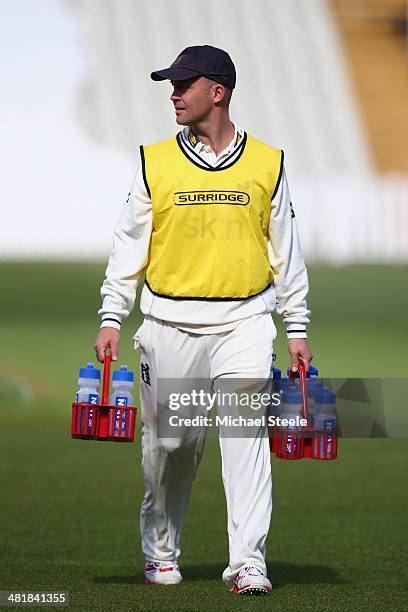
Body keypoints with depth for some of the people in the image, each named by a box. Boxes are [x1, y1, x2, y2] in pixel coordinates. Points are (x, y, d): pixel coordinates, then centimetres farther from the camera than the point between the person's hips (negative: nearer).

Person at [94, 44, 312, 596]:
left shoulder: (267, 164, 6)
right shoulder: (155, 163, 6)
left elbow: (285, 251, 11)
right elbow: (129, 245, 7)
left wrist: (297, 328, 8)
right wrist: (111, 318, 0)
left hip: (244, 322, -1)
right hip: (171, 323, 1)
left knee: (246, 433, -15)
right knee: (169, 443, 6)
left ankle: (247, 562, -18)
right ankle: (160, 551, 27)